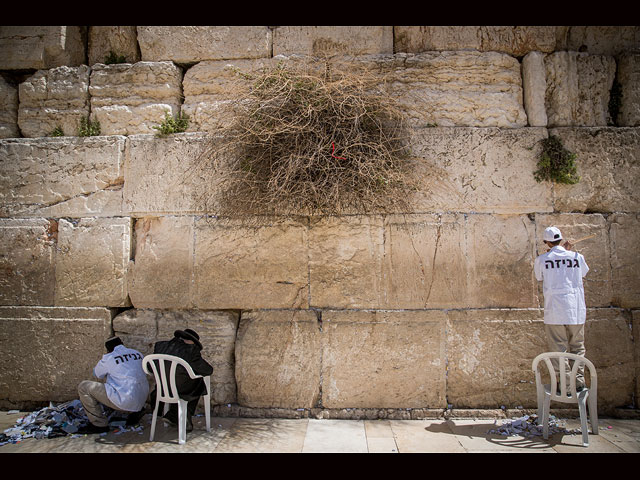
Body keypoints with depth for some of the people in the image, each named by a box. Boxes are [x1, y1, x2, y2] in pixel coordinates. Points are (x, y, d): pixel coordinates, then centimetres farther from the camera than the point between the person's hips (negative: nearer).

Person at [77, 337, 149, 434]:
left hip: (125, 402, -7)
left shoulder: (109, 358, -6)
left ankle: (99, 424, 6)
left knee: (84, 387, 1)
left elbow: (97, 375, 13)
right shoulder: (138, 354, 10)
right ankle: (136, 411, 20)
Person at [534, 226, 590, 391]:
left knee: (558, 351, 4)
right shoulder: (577, 257, 1)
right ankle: (579, 382, 18)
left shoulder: (541, 260, -3)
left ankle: (566, 386, 5)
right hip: (577, 312, 2)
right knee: (577, 348, 16)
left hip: (555, 313, -2)